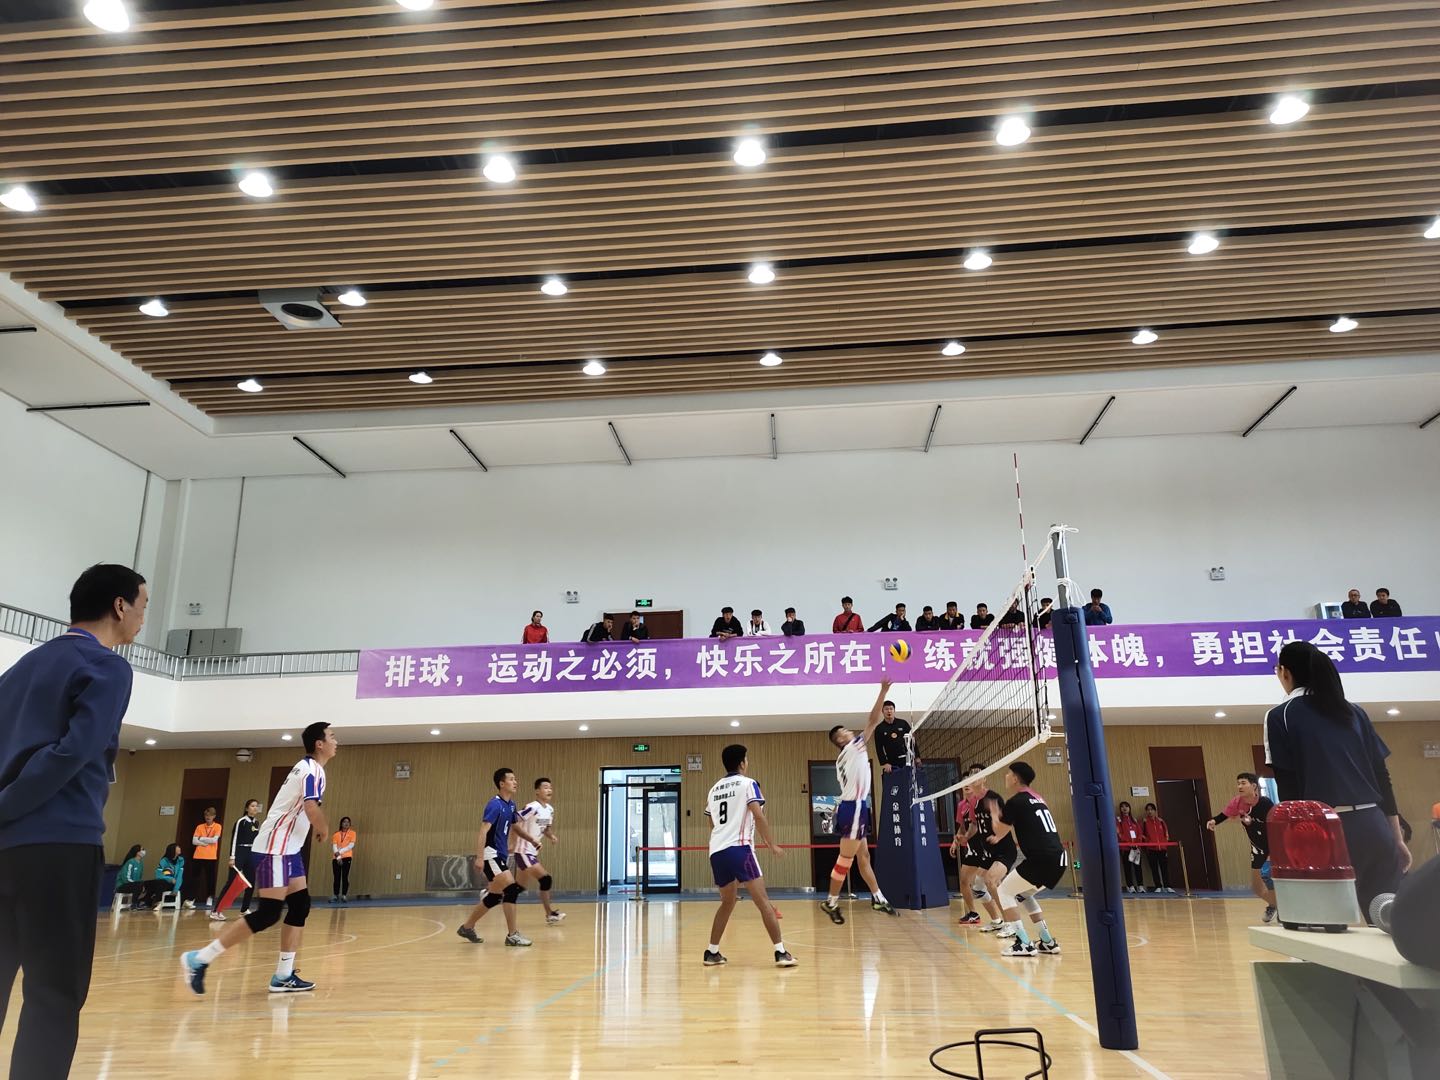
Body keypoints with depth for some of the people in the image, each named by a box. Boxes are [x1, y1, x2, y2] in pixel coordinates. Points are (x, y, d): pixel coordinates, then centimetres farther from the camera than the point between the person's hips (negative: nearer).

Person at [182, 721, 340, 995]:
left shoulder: (307, 767, 16)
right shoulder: (313, 770, -14)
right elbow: (312, 809, -27)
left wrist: (318, 827, 12)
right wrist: (324, 830, -9)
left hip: (288, 848, 10)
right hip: (275, 847, -10)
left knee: (300, 906, 6)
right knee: (268, 914, -10)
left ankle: (283, 976, 8)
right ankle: (199, 959, -4)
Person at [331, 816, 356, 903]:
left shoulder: (352, 833, 5)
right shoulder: (336, 834, 10)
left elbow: (351, 845, -5)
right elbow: (334, 846, 1)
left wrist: (340, 852, -13)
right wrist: (338, 856, -12)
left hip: (347, 857, -2)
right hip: (336, 858, 2)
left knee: (345, 877, -6)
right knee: (336, 877, 0)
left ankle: (344, 896, -5)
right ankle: (335, 896, 3)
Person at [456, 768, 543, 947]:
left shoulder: (511, 805, 11)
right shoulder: (495, 804, -16)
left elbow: (516, 826, 24)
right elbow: (484, 830, -22)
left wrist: (532, 839, 10)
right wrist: (480, 857, -29)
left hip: (501, 855, 9)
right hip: (491, 854, -9)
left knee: (495, 896, 15)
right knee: (511, 889, -15)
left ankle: (467, 927, 31)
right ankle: (512, 935, -9)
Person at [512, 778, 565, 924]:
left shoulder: (550, 809, 7)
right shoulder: (533, 807, -20)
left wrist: (551, 836, 0)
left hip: (533, 852, 9)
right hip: (524, 851, -9)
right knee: (545, 879, -13)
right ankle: (550, 914, -2)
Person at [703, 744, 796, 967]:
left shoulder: (714, 789, 20)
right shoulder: (748, 783, 1)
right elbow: (758, 816, -10)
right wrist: (772, 844, -5)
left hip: (716, 851, 7)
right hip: (738, 848, -6)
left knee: (728, 902, 20)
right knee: (762, 900, -4)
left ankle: (712, 953, 20)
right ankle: (781, 952, -9)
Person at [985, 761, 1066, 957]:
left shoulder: (1015, 802, -5)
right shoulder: (1035, 798, 19)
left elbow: (998, 831, 7)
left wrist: (995, 815, 27)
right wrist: (1000, 835, 45)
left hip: (1041, 859, -8)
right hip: (1058, 858, 8)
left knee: (1005, 891, 7)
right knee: (1024, 894, 25)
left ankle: (1024, 944, 1)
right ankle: (1048, 942, 21)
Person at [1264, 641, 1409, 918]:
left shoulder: (1280, 716, -1)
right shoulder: (1355, 712, 14)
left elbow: (1288, 789, -5)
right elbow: (1383, 778, 13)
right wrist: (1397, 838, 17)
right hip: (1374, 827, 5)